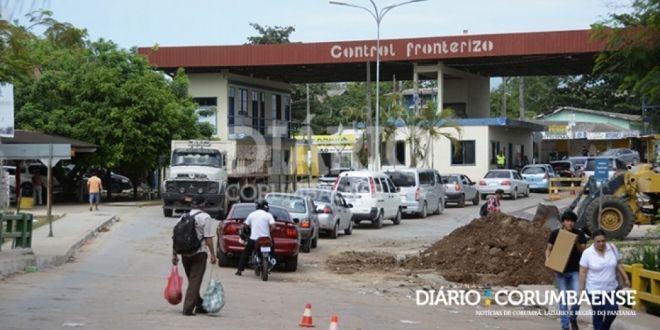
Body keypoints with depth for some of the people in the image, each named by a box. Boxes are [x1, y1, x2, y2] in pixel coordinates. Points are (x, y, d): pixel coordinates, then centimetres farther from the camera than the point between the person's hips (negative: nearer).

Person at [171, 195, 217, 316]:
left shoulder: (183, 217, 9)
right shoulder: (205, 217, -6)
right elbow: (208, 238, -12)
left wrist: (174, 254, 13)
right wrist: (213, 255, -7)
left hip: (185, 253, 5)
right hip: (199, 253, -5)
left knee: (192, 280, 18)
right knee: (195, 281, -1)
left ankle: (200, 305, 28)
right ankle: (188, 308, -7)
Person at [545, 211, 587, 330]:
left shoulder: (579, 234, 0)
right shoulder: (555, 233, 0)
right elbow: (549, 249, 7)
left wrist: (577, 243, -19)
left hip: (575, 271, 0)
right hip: (561, 271, 0)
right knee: (563, 298, 4)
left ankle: (573, 317, 20)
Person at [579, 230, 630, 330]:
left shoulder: (612, 248, -3)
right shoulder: (587, 253, -13)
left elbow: (619, 264, 8)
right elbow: (583, 272, -10)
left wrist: (626, 278, 7)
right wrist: (582, 289, -10)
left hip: (611, 288, 3)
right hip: (594, 290, -3)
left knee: (612, 312, -3)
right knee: (598, 314, 3)